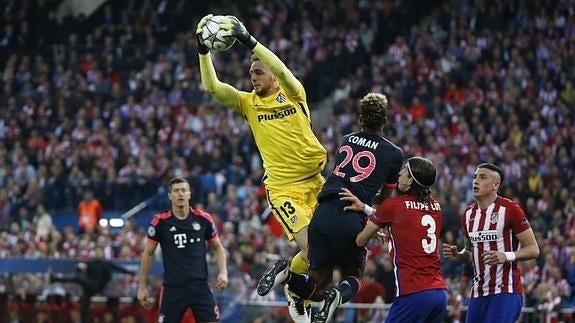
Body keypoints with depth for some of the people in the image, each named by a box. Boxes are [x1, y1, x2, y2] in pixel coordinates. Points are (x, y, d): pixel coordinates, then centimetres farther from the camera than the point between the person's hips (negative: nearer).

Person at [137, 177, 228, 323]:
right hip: (173, 288, -1)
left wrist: (223, 272, -2)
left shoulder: (203, 219, 1)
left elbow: (217, 247, 14)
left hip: (200, 285, 1)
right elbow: (148, 253, 6)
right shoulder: (160, 222, -3)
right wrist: (142, 287, 5)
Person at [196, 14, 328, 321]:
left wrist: (248, 40, -29)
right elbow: (212, 87, -6)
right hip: (283, 189, -1)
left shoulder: (292, 94, 1)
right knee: (313, 249, -17)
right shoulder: (248, 102, 6)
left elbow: (282, 71, -21)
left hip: (316, 180, 1)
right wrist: (203, 50, -18)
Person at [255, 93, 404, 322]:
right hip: (351, 220, -3)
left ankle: (286, 274, -17)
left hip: (323, 215, 3)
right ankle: (340, 294, -16)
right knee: (353, 277, 19)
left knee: (317, 290, 14)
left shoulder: (346, 141, 19)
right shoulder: (394, 154, 8)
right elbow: (384, 198, 20)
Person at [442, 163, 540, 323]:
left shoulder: (510, 210, -8)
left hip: (505, 292, -7)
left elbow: (533, 249, -8)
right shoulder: (468, 214, 14)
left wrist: (506, 257, -24)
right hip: (478, 293, 7)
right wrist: (457, 256, 5)